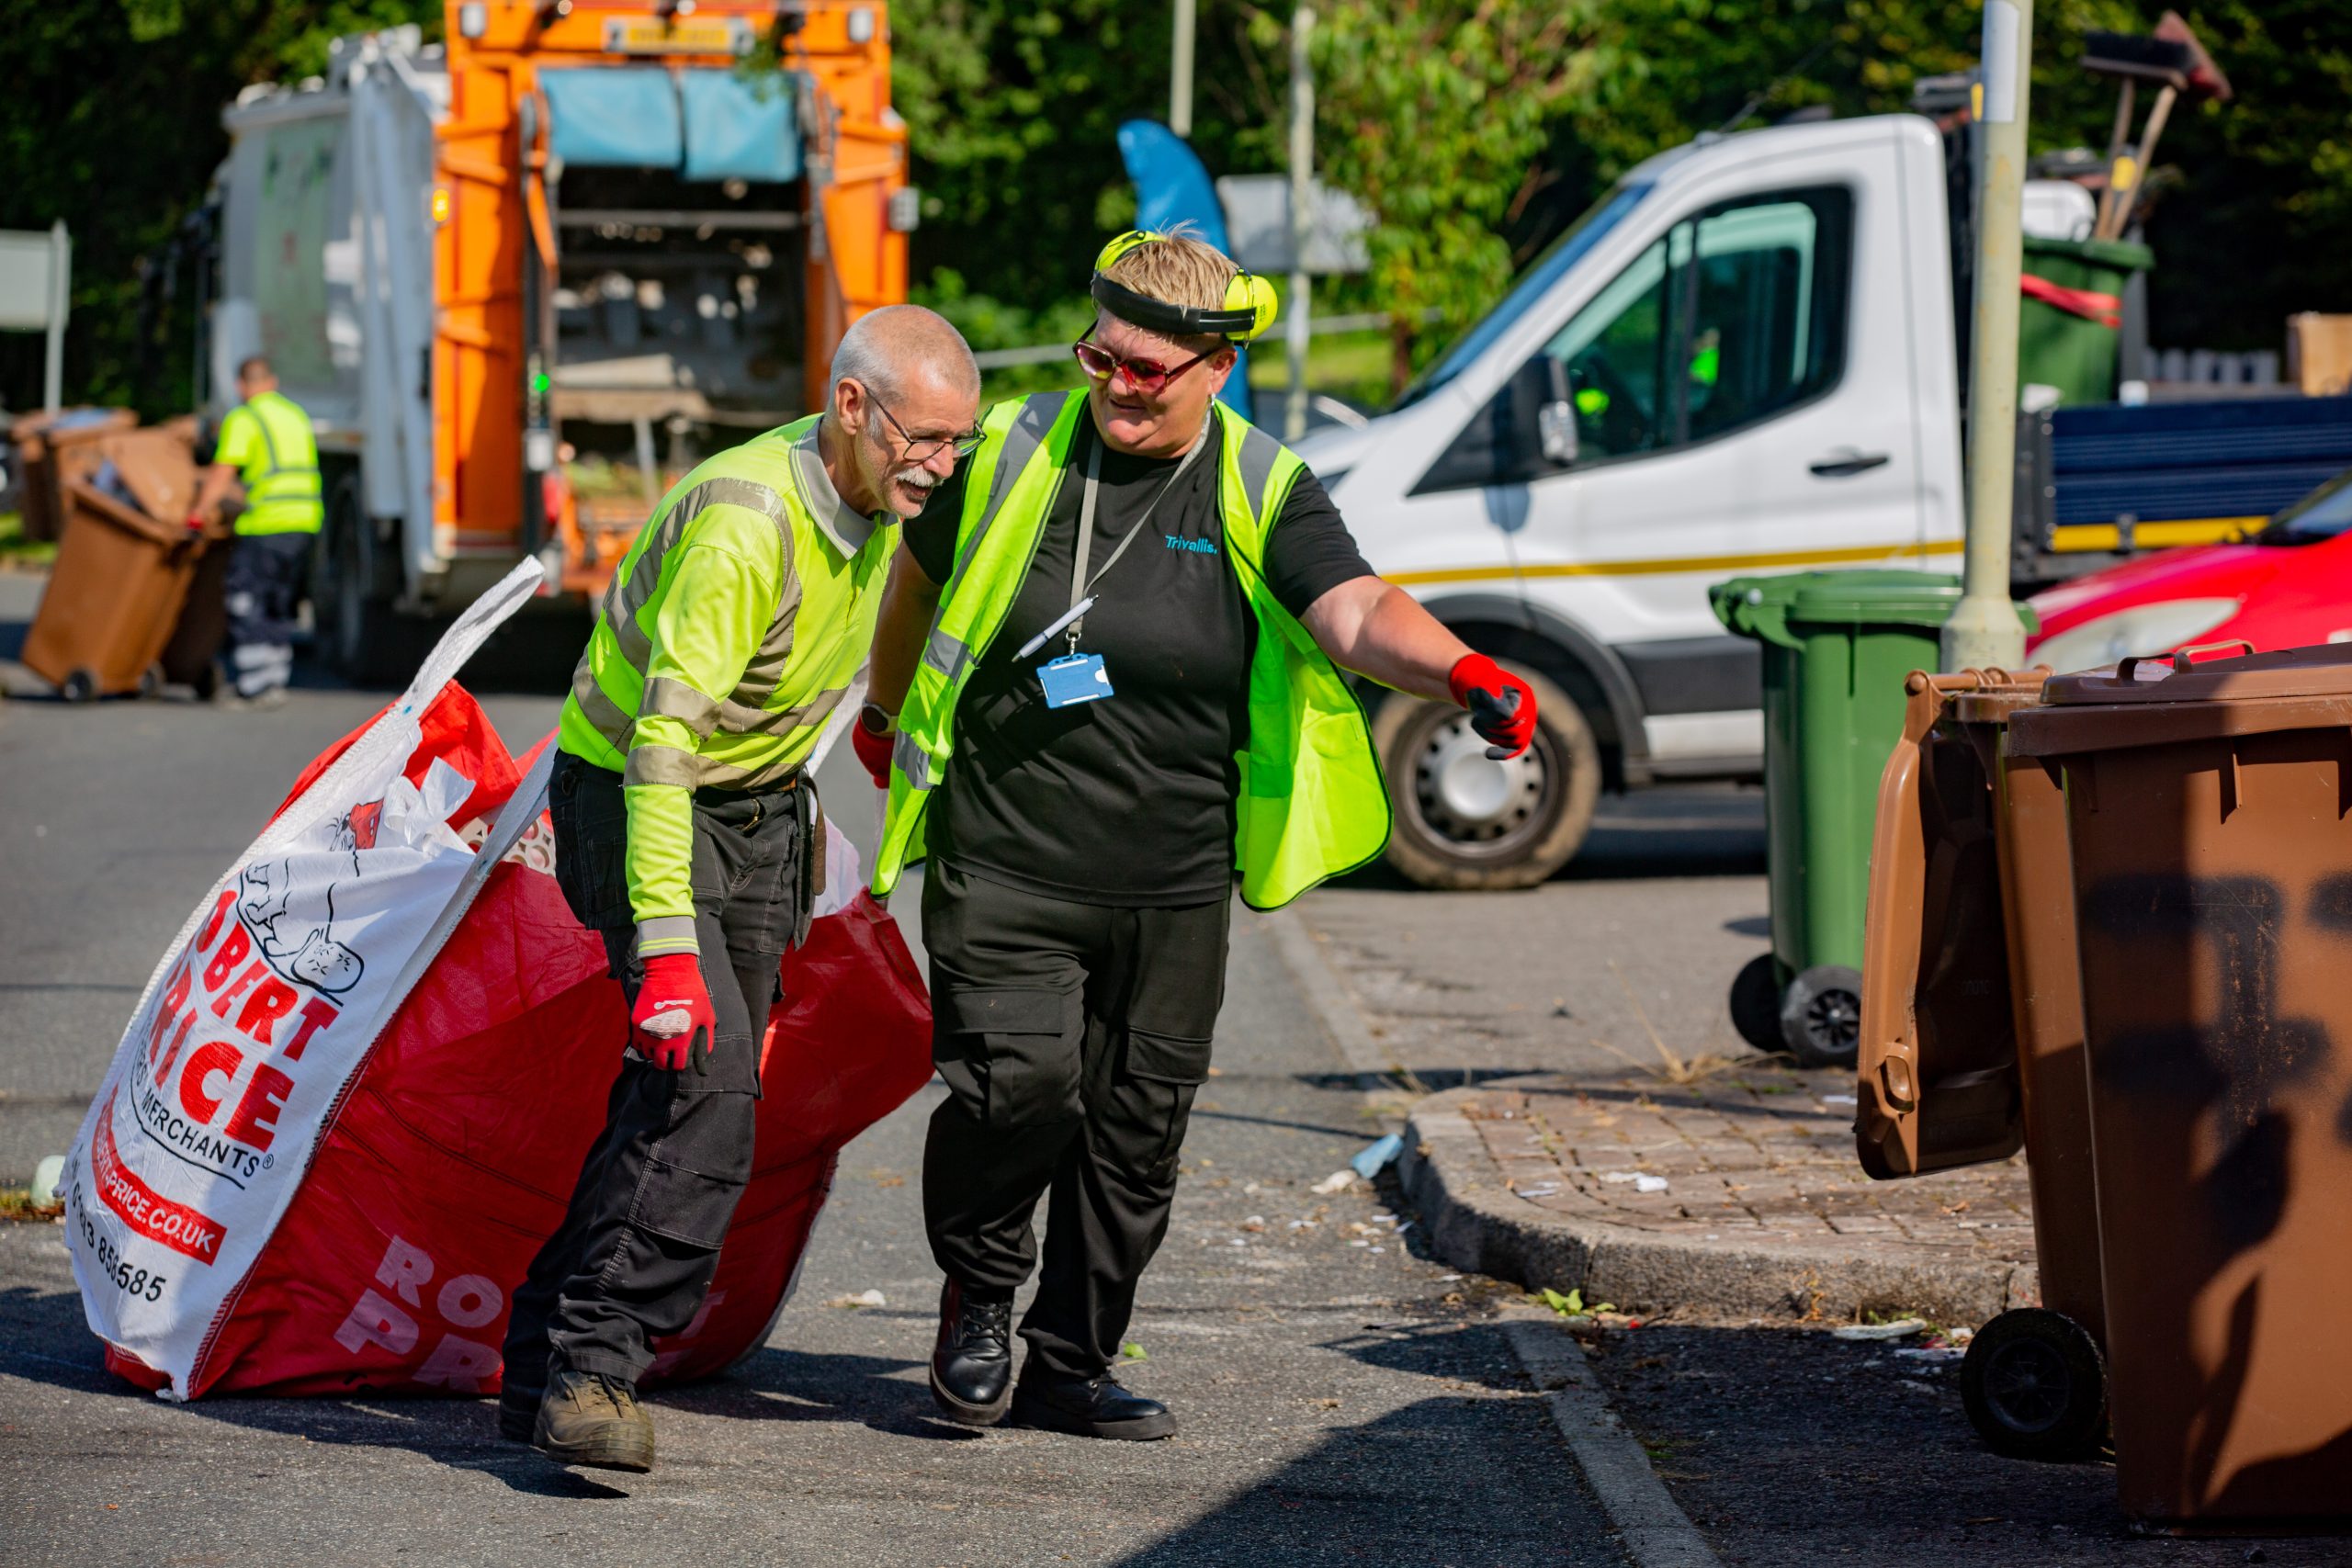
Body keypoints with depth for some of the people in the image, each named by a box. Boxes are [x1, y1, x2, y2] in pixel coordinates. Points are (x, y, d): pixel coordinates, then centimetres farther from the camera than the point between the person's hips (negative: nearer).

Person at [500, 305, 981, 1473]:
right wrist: (666, 943, -39)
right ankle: (590, 1370, -23)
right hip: (633, 798, -8)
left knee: (697, 1088, 6)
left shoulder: (876, 500, -2)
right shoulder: (745, 523, -29)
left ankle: (547, 1363, 15)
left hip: (758, 810, 8)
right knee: (703, 1079, -23)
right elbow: (663, 738, -33)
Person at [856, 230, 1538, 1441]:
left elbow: (1356, 616, -19)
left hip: (1171, 886, 2)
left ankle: (1070, 1367, 24)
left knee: (1135, 1127, 7)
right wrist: (884, 717, 31)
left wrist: (1463, 673, -40)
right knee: (1015, 1084, -18)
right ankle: (978, 1294, 10)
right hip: (1002, 866, -2)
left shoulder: (1261, 497, -3)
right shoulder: (1012, 453, -2)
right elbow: (920, 574, 18)